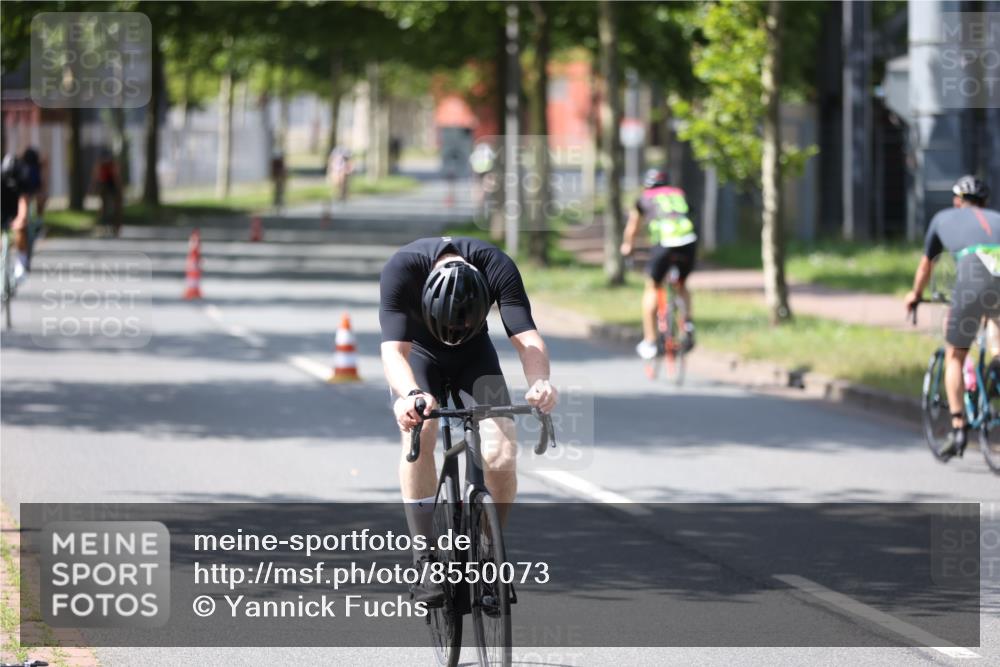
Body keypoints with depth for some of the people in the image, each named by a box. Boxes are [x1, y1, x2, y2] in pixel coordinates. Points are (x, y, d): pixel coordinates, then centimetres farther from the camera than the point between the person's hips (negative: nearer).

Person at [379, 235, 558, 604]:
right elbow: (393, 351, -40)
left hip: (474, 353, 1)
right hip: (417, 351, -1)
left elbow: (527, 338, -35)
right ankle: (426, 563, -22)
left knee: (501, 455, -19)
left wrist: (540, 383, -56)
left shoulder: (497, 268, -31)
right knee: (418, 435, -29)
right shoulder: (402, 269, -35)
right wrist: (411, 394, -60)